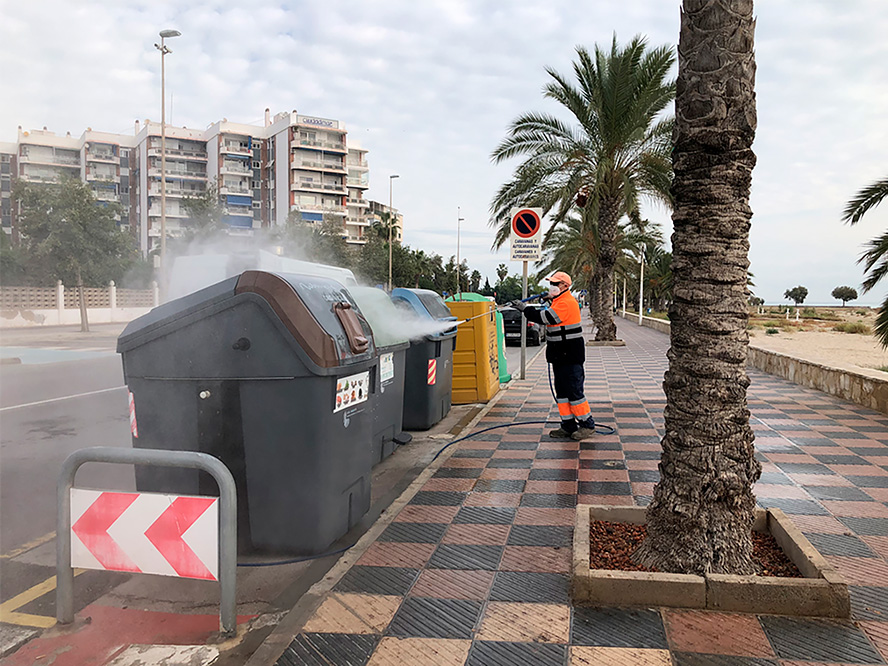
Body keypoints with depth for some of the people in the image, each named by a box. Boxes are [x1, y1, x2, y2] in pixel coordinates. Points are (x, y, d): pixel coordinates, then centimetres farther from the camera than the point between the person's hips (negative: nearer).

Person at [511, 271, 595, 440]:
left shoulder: (567, 303, -17)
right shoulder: (559, 301, 17)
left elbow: (545, 318, -22)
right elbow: (546, 318, 20)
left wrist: (525, 308, -13)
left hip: (570, 356, -10)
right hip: (560, 356, 11)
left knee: (574, 391, -6)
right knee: (562, 392, 12)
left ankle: (587, 425, 5)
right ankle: (568, 426, 18)